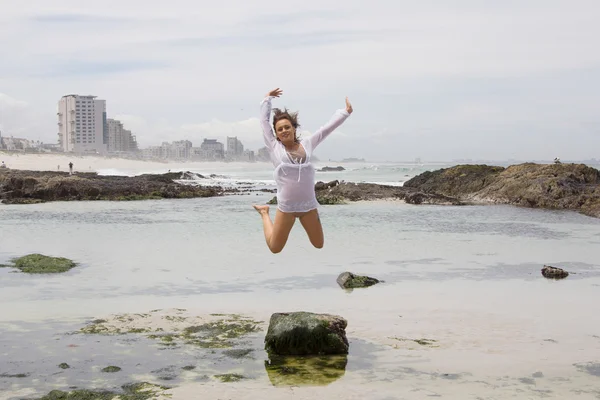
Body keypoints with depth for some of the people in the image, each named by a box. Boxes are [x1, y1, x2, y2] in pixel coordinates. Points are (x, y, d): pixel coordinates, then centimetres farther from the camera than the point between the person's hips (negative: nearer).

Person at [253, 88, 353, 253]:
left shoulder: (306, 145, 7)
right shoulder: (274, 147, 0)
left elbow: (327, 127, 11)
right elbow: (264, 121, 8)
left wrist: (346, 112, 11)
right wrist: (267, 99, 19)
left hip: (309, 205, 3)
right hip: (286, 207, -2)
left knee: (319, 245, 13)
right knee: (274, 248, 6)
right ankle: (264, 213, 33)